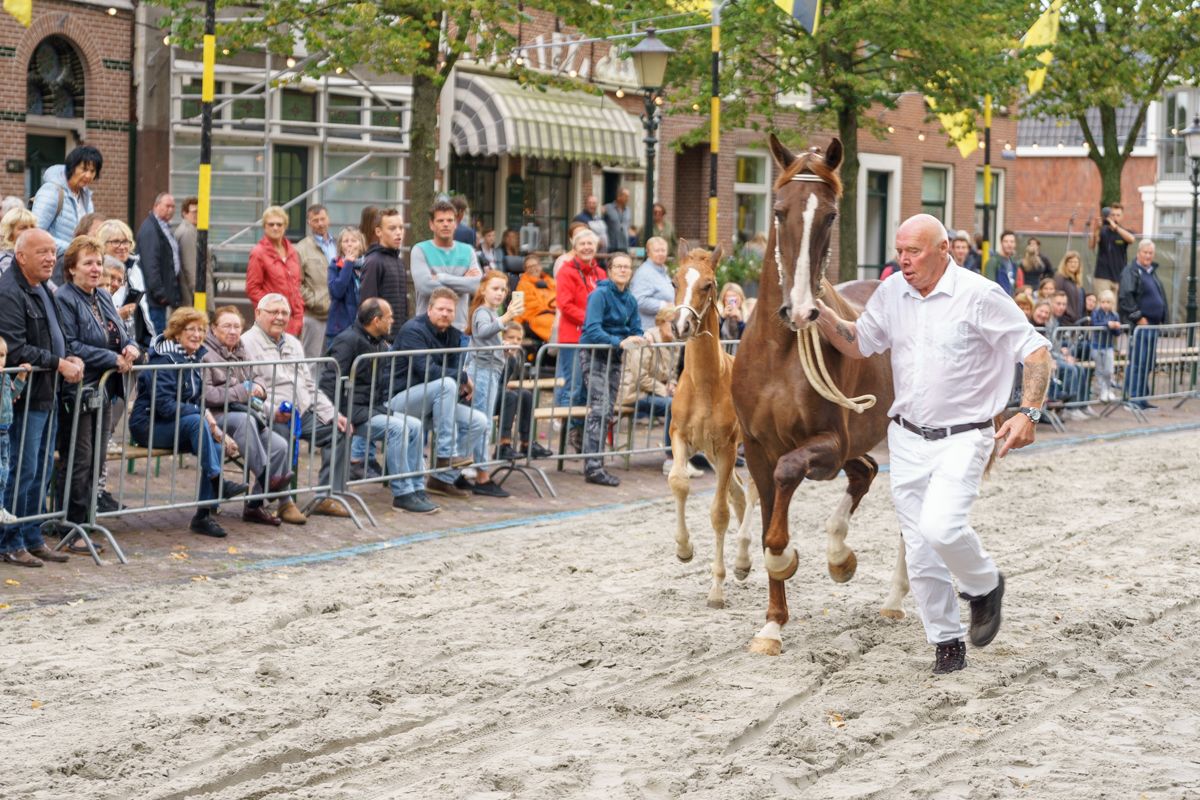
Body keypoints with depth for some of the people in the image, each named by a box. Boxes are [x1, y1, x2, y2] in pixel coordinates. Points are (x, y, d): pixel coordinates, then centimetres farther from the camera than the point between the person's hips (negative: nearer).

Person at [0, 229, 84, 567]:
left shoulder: (44, 291, 16)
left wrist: (70, 360, 6)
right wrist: (59, 364, -18)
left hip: (46, 396, 10)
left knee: (41, 471, 14)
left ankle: (32, 538, 23)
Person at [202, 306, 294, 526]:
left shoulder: (240, 353, 21)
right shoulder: (206, 354, -6)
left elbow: (252, 384, 32)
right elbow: (205, 394, -18)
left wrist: (258, 388, 7)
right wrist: (241, 391, -18)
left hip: (246, 414, 7)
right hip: (217, 417, -7)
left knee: (280, 446, -16)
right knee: (245, 420, -40)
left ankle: (255, 504, -10)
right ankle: (265, 477, -34)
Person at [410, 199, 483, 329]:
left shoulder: (467, 251, 11)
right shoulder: (420, 251, 1)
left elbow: (478, 284, -5)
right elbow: (424, 285, -15)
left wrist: (441, 277, -10)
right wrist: (463, 281, -7)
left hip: (460, 326, 3)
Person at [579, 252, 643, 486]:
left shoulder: (630, 300, 8)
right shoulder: (600, 294, -14)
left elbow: (636, 331, 12)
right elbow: (592, 330, -23)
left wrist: (637, 340, -12)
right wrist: (620, 342, -33)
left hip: (614, 357, 8)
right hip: (594, 355, -8)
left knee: (608, 410, 9)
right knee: (599, 409, -16)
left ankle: (594, 463, 16)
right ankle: (593, 467, -18)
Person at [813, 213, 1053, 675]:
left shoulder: (980, 296, -12)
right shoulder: (891, 295, 4)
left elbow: (1035, 350, -10)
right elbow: (857, 345, 15)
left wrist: (1028, 413, -23)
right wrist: (818, 312, -2)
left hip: (961, 439, -5)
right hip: (907, 440, 5)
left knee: (940, 528, -24)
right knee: (919, 551, 5)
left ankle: (985, 586, 7)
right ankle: (947, 643, 20)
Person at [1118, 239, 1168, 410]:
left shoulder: (1152, 272, 20)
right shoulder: (1131, 272, -7)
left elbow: (1161, 297, 27)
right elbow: (1125, 298, -17)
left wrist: (1163, 318, 16)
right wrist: (1139, 317, -17)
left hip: (1153, 325, 8)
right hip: (1139, 325, -8)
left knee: (1147, 364, 10)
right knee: (1137, 363, -10)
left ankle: (1142, 398, 16)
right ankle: (1133, 398, -8)